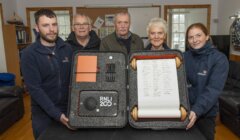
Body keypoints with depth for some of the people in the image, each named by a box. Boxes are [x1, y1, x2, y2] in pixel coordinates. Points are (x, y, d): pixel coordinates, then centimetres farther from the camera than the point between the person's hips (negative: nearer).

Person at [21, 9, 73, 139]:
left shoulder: (67, 49, -2)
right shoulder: (29, 54, -13)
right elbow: (35, 89, -17)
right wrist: (56, 114, -23)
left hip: (68, 109, 3)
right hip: (43, 113, -3)